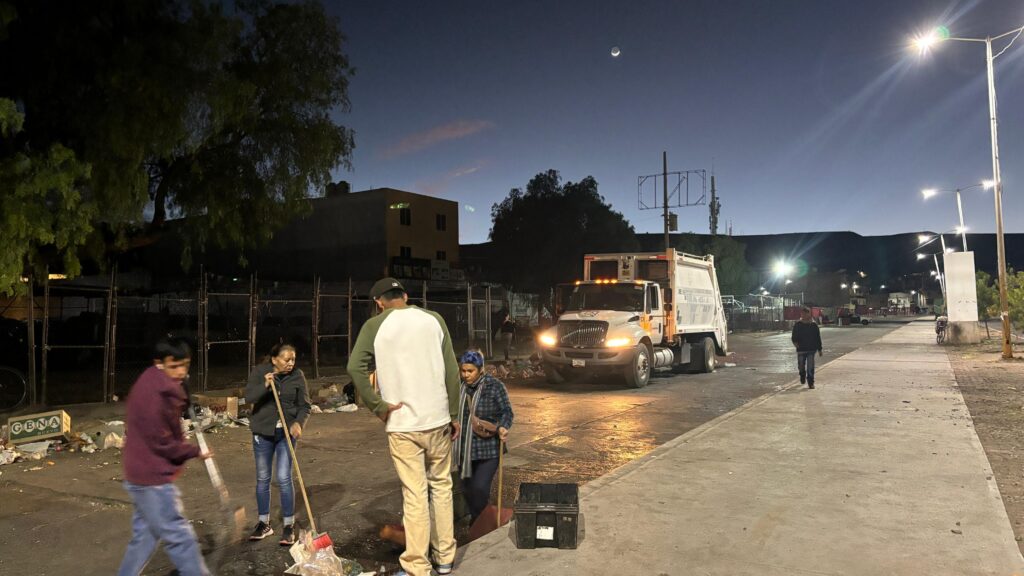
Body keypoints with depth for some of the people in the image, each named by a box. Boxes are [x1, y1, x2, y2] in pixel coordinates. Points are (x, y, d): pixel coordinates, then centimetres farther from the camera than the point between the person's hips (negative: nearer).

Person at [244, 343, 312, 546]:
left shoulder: (297, 376, -5)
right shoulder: (260, 371, -5)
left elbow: (304, 405, -2)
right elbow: (249, 396, -14)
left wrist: (298, 423, -20)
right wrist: (265, 385, -31)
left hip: (287, 432, -1)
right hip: (263, 431, 1)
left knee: (284, 478, -3)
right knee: (263, 478, 10)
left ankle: (289, 526, 8)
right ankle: (263, 523, 26)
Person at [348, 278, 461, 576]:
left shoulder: (374, 325, -3)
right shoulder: (434, 319, 2)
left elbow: (355, 367, -16)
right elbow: (451, 370, -1)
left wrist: (378, 406, -8)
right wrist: (454, 414, 5)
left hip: (402, 423, -2)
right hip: (437, 419, 2)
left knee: (414, 495, 4)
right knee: (441, 486, 16)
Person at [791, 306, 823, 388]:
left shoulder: (813, 325, 2)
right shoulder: (797, 325, 2)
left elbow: (818, 338, 6)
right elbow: (794, 337, 5)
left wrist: (819, 349, 5)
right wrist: (795, 342, -18)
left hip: (811, 349, -1)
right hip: (801, 349, 1)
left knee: (810, 367, -5)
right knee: (801, 366, 10)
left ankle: (811, 383, 3)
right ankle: (802, 376, 40)